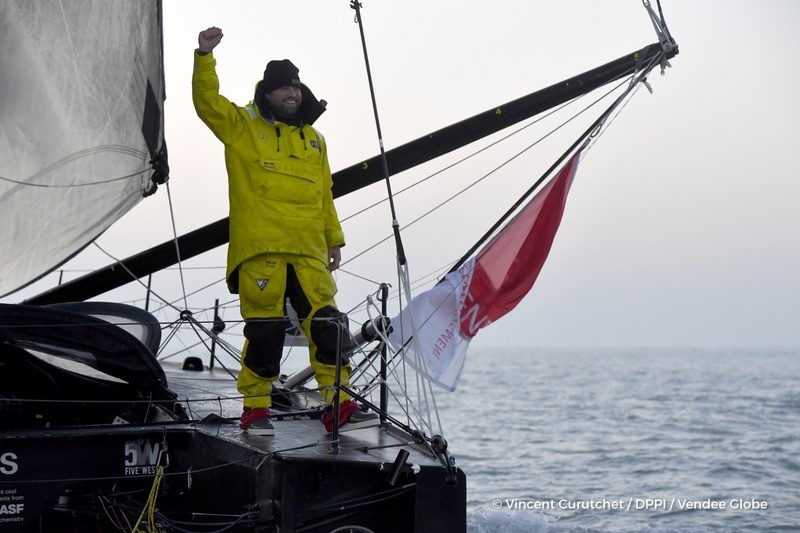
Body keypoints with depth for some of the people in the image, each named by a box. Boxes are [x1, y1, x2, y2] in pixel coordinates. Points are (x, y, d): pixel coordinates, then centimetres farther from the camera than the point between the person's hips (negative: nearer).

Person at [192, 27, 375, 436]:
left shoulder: (313, 139, 21)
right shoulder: (242, 126, 9)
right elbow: (207, 101, -5)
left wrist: (334, 240, 22)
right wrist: (205, 56, -18)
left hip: (309, 251, 4)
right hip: (260, 248, -4)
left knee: (327, 326, -1)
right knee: (265, 330, -3)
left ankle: (338, 405, 5)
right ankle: (255, 408, 9)